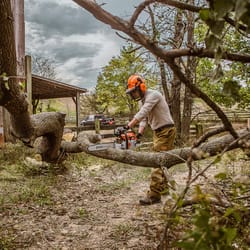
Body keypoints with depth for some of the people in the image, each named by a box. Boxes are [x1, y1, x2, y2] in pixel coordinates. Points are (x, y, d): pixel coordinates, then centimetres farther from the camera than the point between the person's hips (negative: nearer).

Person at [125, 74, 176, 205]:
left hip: (166, 131, -10)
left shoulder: (153, 95, -18)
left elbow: (142, 113, -30)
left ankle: (154, 195, -14)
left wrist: (128, 126, -37)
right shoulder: (141, 101, 12)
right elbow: (144, 119, 9)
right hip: (157, 132, 10)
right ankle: (163, 187, 30)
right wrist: (140, 132, -9)